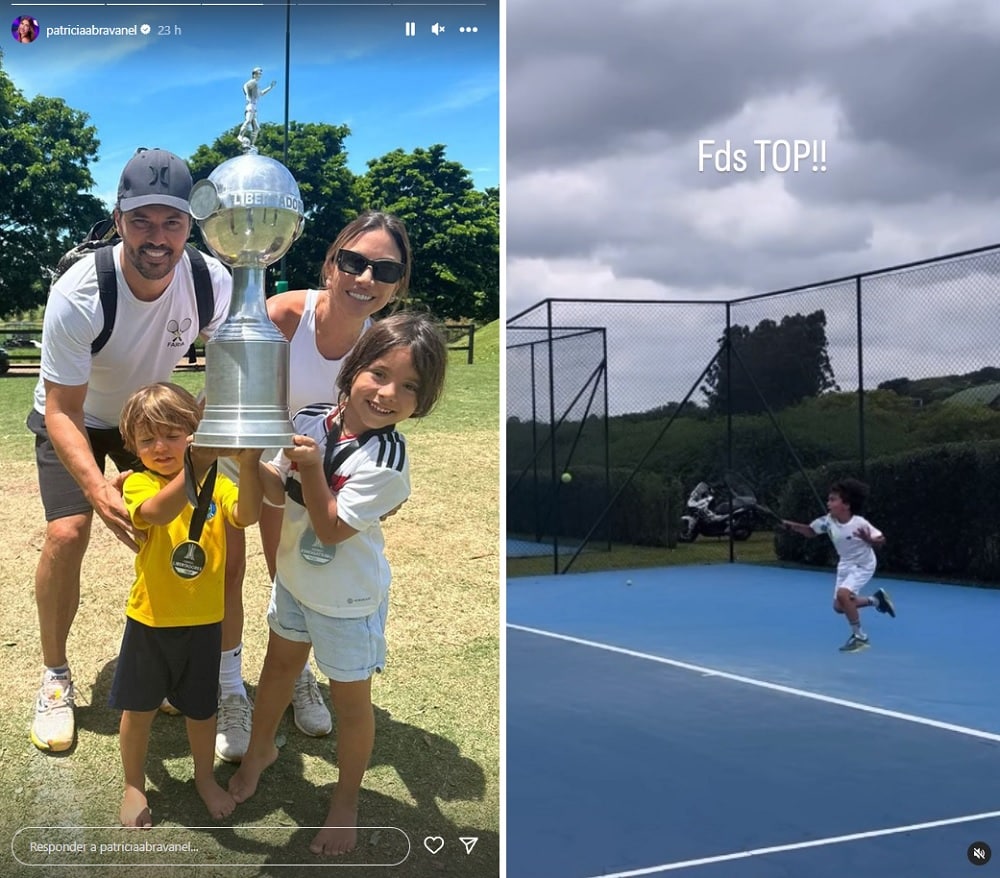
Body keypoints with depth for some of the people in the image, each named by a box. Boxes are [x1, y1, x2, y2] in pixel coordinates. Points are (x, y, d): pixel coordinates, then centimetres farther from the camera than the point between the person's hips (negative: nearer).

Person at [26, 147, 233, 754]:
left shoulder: (213, 283, -26)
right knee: (68, 532, -17)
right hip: (73, 416, -3)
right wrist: (97, 487, -47)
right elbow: (62, 411, -30)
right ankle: (55, 678, 4)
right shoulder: (78, 294, -35)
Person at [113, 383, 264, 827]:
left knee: (201, 708, 17)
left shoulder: (217, 483, -5)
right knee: (138, 708, 14)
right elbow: (156, 512, -36)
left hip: (204, 620, 2)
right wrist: (195, 467, -51)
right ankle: (134, 786, 36)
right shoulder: (138, 483, -12)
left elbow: (245, 516, -26)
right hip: (151, 620, -1)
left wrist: (248, 465, -43)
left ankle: (205, 779, 41)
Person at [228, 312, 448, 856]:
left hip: (346, 599, -6)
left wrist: (312, 470, -34)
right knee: (280, 664, 28)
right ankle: (261, 749, 55)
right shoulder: (311, 421, -13)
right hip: (294, 575, 6)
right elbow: (279, 489, -2)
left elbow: (331, 529, -26)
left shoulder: (386, 461, -30)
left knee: (349, 699, 11)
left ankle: (345, 803, 34)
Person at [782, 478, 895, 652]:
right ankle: (876, 599, 32)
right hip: (845, 564, 7)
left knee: (843, 594, -28)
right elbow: (811, 531, 0)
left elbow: (881, 540, -22)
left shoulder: (860, 523, -30)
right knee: (839, 606, 8)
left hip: (863, 565, -7)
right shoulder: (828, 520, -16)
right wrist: (793, 526, -17)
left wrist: (868, 539, -44)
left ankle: (860, 636, -10)